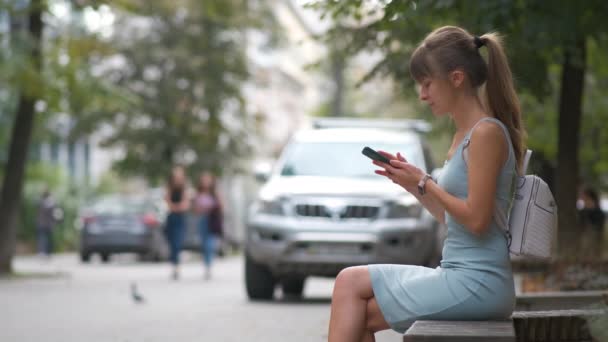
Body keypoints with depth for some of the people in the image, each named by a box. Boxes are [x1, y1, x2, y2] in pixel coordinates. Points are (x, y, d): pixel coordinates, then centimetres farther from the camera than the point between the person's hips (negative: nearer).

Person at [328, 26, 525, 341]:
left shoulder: (487, 133, -13)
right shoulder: (463, 135, 16)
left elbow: (476, 219, -19)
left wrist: (424, 182, -9)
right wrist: (411, 182, 7)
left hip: (477, 284, -9)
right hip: (456, 273, 9)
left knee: (356, 316, -7)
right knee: (350, 281, 4)